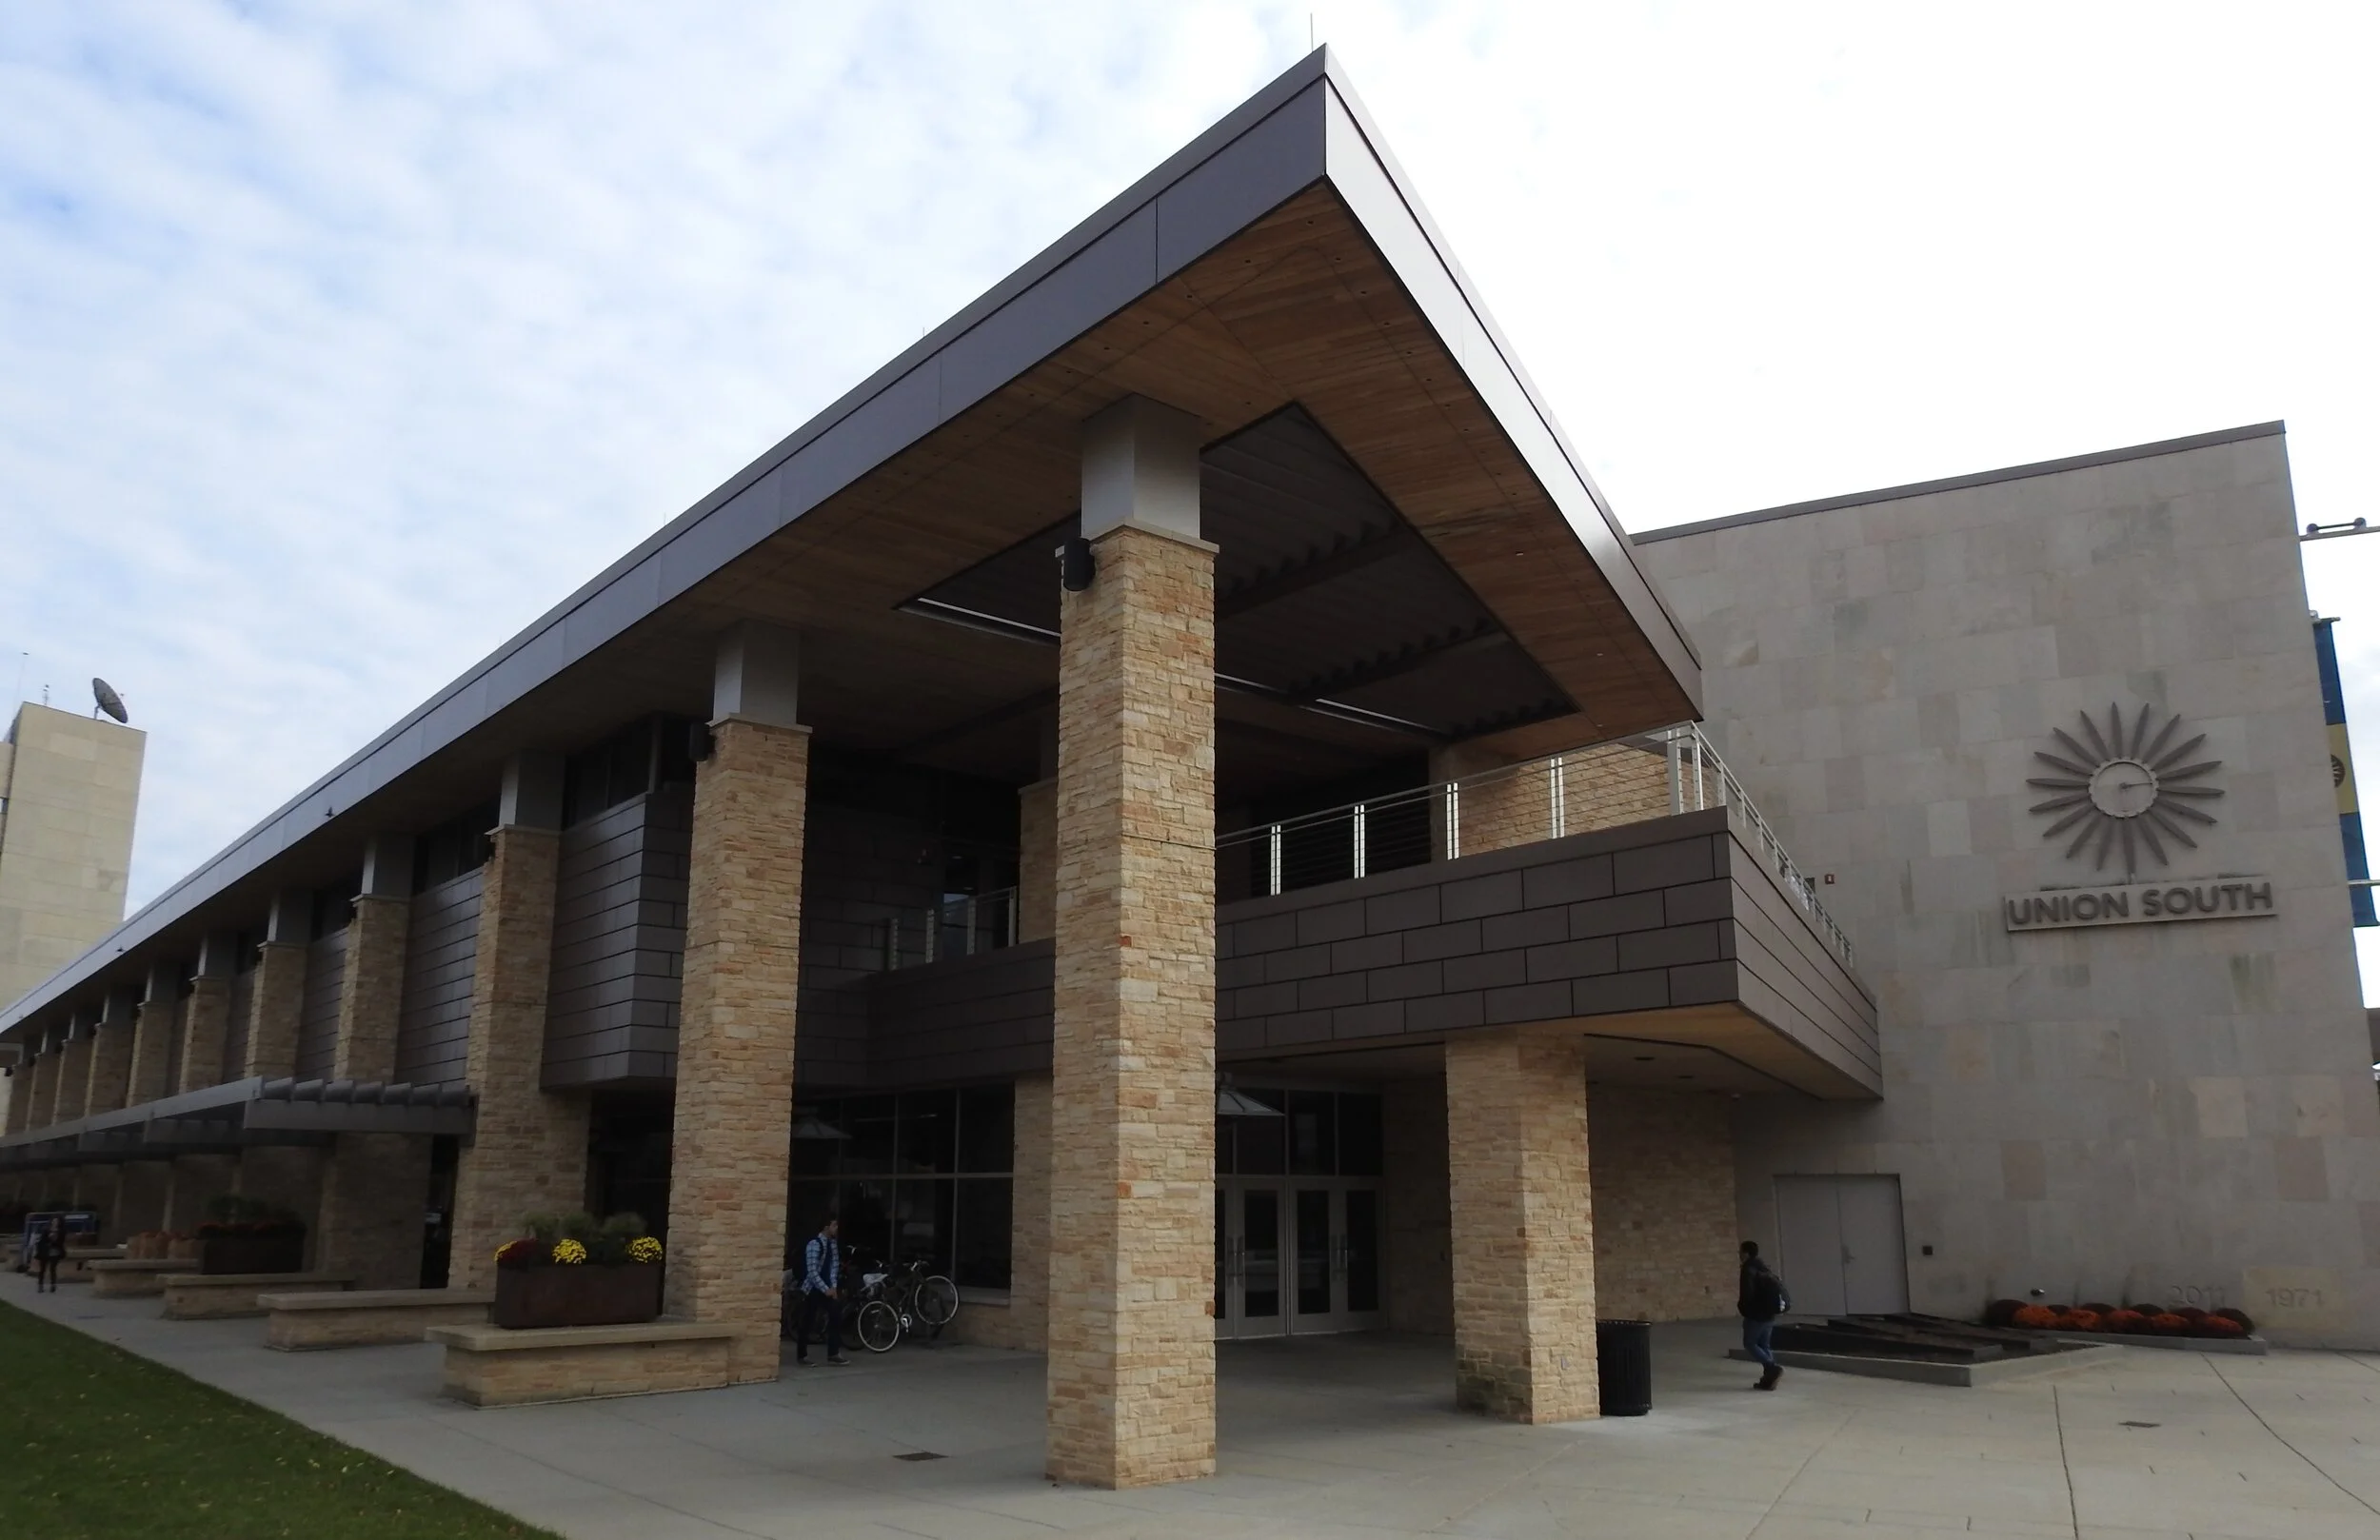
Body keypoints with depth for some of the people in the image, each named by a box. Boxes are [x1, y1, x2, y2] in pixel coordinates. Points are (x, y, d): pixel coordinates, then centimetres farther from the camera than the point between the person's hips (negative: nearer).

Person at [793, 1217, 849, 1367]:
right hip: (813, 1288, -7)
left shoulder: (833, 1243, 4)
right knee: (806, 1322, 1)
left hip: (827, 1288, 7)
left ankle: (834, 1354, 2)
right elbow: (812, 1271, -24)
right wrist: (826, 1289, -23)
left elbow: (835, 1265, 5)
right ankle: (802, 1356, 15)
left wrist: (834, 1287, -5)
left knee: (836, 1316, -3)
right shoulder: (814, 1244, -20)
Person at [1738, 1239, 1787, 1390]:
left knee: (1749, 1343, 1)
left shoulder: (1748, 1269, -13)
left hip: (1757, 1313, -9)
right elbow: (1778, 1285, 17)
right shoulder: (1764, 1268, 15)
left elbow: (1747, 1292, -21)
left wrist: (1742, 1307, -4)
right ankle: (1769, 1378, 9)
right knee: (1763, 1344, 14)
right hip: (1770, 1311, 9)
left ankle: (1772, 1368, -14)